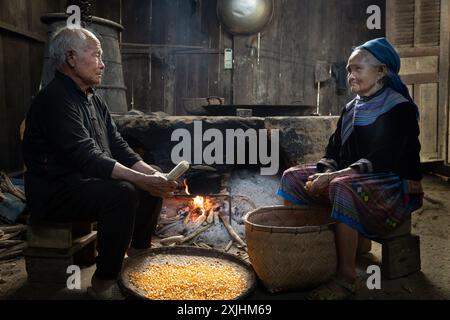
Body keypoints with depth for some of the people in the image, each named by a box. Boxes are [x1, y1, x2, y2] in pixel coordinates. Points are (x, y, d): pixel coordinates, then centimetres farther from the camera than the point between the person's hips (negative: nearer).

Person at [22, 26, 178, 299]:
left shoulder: (94, 100, 12)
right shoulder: (55, 99, -18)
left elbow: (118, 146, 8)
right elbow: (86, 157, -27)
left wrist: (152, 173, -7)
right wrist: (140, 179, -31)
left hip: (86, 181, 9)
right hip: (55, 192, -9)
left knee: (152, 186, 1)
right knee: (122, 193, -32)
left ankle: (137, 257, 16)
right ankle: (104, 281, -16)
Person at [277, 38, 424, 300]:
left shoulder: (399, 108, -11)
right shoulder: (352, 109, 11)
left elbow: (380, 161, -23)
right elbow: (333, 154, 9)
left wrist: (334, 177, -30)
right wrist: (325, 174, -13)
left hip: (395, 188, -7)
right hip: (354, 179, 8)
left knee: (342, 187, -37)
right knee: (293, 177, -4)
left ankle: (347, 277, -28)